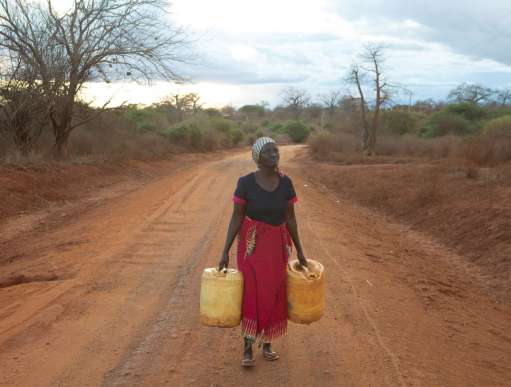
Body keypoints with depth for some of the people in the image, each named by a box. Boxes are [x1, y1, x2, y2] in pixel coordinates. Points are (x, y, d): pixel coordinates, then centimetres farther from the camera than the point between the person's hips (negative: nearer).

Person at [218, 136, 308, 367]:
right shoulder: (246, 183, -13)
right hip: (252, 244, -3)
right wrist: (225, 251, -12)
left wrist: (299, 251, 5)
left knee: (274, 294, 8)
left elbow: (290, 218, 3)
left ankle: (267, 342, 26)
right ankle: (247, 349, 5)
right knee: (252, 293, -9)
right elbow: (236, 217, -9)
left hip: (278, 244, 3)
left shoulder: (285, 182, -3)